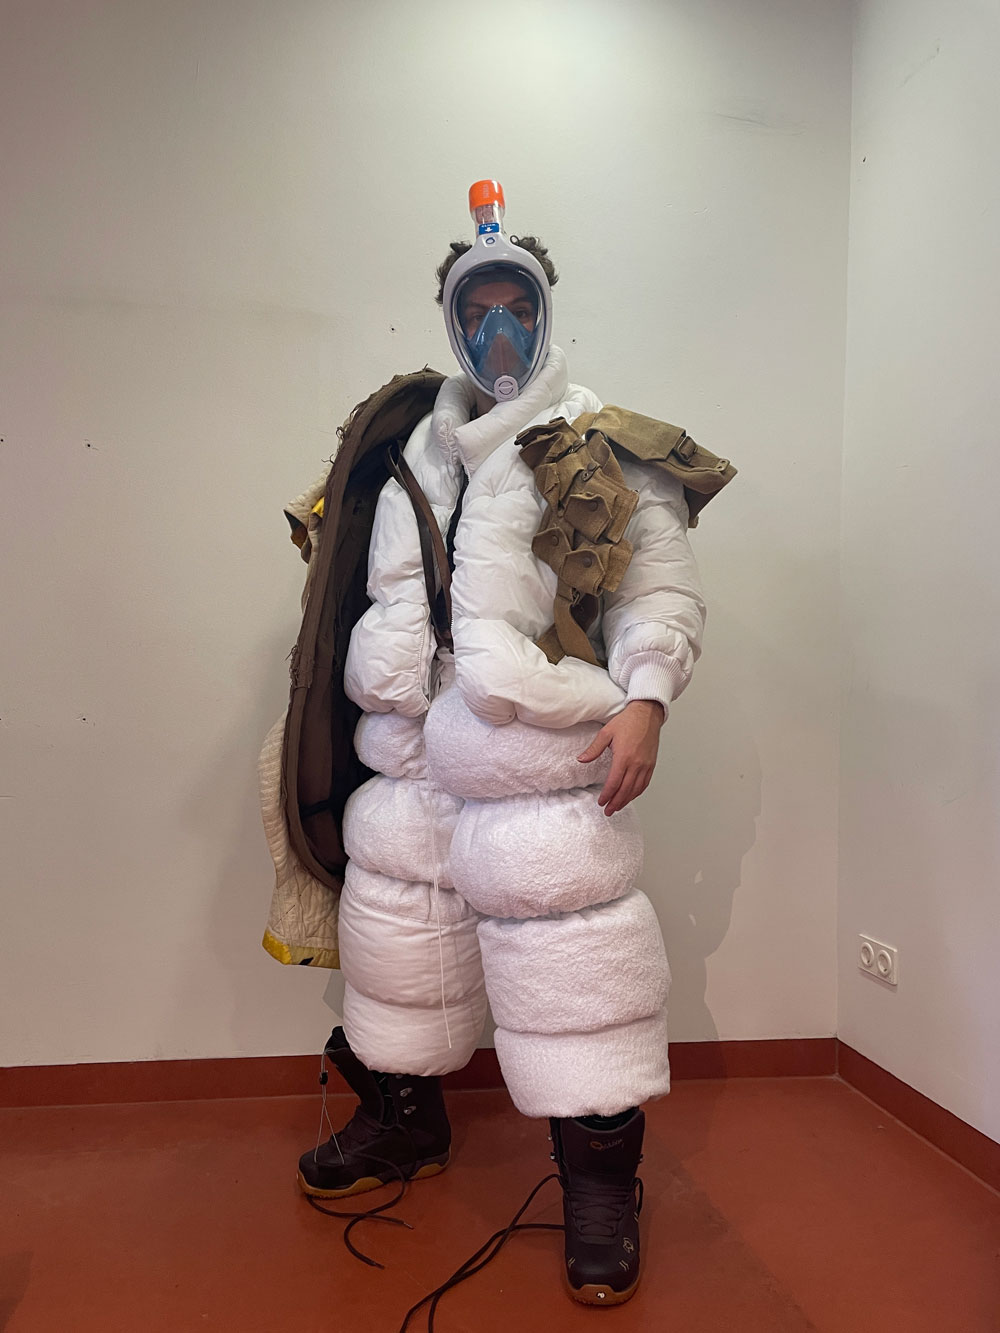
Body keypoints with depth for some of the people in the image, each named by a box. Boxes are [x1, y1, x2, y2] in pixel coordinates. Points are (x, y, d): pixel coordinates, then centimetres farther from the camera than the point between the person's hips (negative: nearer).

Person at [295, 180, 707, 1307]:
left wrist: (644, 701, -16)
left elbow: (659, 582, -3)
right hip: (412, 745, 6)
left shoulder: (603, 443, 3)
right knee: (396, 913, 13)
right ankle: (404, 1123, 36)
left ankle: (601, 1180, 13)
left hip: (543, 748, -5)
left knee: (565, 922, -6)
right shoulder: (418, 452, 17)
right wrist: (374, 698, 20)